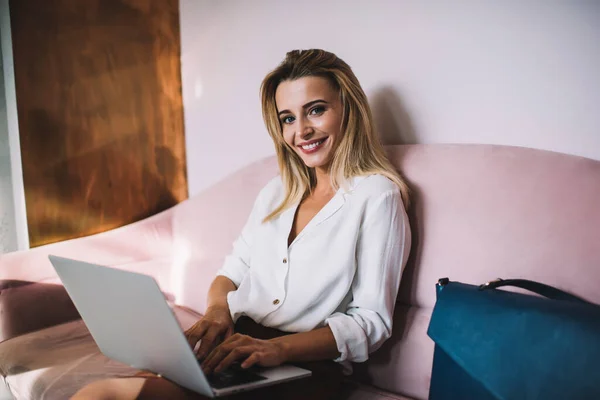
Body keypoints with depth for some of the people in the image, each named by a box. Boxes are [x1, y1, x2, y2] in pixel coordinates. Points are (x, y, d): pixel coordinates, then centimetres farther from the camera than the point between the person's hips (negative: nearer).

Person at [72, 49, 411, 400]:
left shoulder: (376, 196, -4)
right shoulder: (276, 192, 17)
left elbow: (372, 321, -9)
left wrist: (278, 347, -23)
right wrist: (218, 308, -7)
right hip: (233, 343, 6)